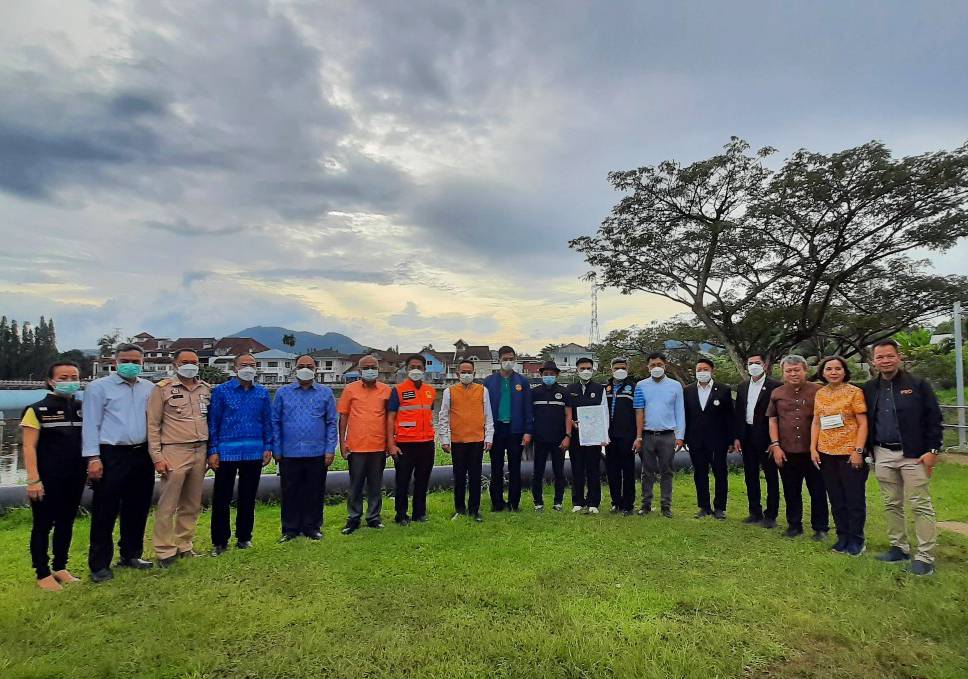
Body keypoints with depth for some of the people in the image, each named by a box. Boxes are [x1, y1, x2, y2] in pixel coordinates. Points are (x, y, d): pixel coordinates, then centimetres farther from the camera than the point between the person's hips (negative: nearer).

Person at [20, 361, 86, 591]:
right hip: (48, 480, -5)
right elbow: (29, 447, -9)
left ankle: (61, 568, 26)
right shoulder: (37, 410, -6)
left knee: (66, 523, 13)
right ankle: (43, 574, 16)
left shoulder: (83, 409, 8)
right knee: (43, 525, 5)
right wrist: (33, 479, -14)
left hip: (75, 478, 5)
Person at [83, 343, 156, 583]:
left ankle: (131, 555, 27)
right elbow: (91, 425, -5)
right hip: (112, 456, -4)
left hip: (142, 455, 5)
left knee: (137, 509, 13)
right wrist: (93, 458, -12)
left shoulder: (149, 389, 10)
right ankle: (99, 565, 13)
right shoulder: (98, 388, -1)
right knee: (105, 512, 1)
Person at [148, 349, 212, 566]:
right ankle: (164, 552, 8)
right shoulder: (163, 388, 0)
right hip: (174, 451, -4)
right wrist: (157, 456, -8)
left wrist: (211, 450, 10)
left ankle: (184, 547, 22)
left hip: (200, 451, 5)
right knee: (167, 505, -2)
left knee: (192, 505, 11)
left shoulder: (206, 389, 12)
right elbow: (153, 425, -2)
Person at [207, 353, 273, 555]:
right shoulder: (221, 391, 0)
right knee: (221, 498, 3)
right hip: (227, 452, -2)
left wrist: (268, 447, 4)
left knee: (248, 498, 11)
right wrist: (212, 451, -6)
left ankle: (244, 537, 24)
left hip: (254, 453, 3)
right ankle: (219, 541, 16)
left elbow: (267, 422, 10)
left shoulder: (262, 393, 7)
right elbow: (213, 422, -1)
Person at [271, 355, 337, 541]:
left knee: (315, 492, 7)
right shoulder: (283, 392, 6)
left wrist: (330, 449, -2)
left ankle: (312, 527, 20)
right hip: (289, 453, 0)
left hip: (317, 453, 0)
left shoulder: (326, 393, 6)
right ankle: (290, 529, 19)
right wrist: (276, 449, 0)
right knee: (290, 492, 6)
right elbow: (275, 422, 6)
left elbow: (332, 423, 5)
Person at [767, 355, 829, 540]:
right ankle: (794, 525, 26)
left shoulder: (817, 391, -2)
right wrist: (775, 445, 1)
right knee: (791, 492, 13)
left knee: (818, 491, 6)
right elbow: (773, 421, 9)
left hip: (812, 452, -2)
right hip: (786, 452, 3)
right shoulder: (777, 394, 6)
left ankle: (820, 528, 20)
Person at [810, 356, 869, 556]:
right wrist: (813, 448, 4)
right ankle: (842, 537, 24)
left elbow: (863, 423, -9)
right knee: (836, 500, 13)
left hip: (849, 454, -5)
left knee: (855, 499, 4)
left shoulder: (854, 392, -6)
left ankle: (856, 540, 18)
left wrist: (858, 451, -16)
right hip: (826, 454, 5)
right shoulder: (819, 394, 9)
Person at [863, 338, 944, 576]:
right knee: (892, 504, 12)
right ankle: (899, 548, 23)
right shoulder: (869, 389, 7)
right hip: (882, 455, 4)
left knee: (921, 505, -2)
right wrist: (865, 451, 9)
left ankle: (925, 557, 4)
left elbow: (934, 419, -5)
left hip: (913, 454, -4)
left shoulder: (918, 385, -4)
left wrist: (932, 450, -10)